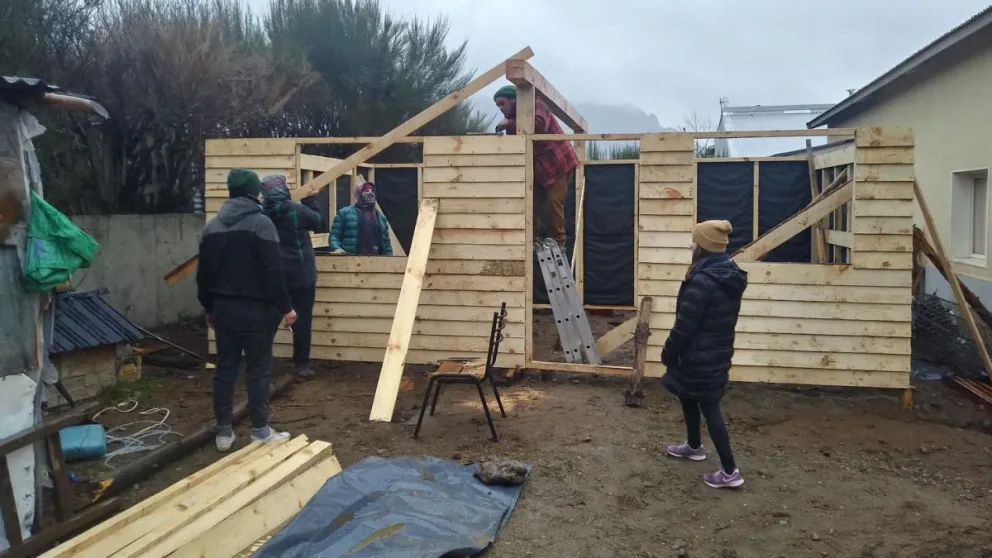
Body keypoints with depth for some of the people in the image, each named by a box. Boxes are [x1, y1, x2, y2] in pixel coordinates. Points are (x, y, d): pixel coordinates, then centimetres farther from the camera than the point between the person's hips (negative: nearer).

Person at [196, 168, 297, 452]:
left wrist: (209, 308, 24)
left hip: (223, 308, 6)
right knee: (258, 369, 1)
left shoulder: (212, 226, 9)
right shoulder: (260, 223, -12)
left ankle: (224, 433, 16)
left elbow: (203, 274, 14)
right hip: (255, 309, -6)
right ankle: (261, 432, 7)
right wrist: (285, 307, -10)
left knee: (225, 368, 10)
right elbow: (273, 271, -17)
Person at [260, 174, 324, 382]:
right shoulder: (297, 210, -14)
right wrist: (310, 200, 15)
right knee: (302, 319, 5)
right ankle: (301, 366, 8)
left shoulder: (260, 213, -3)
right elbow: (319, 222, 2)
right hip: (301, 274, -4)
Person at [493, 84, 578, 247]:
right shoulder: (514, 119, 14)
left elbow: (539, 125, -32)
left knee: (553, 204, -13)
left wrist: (509, 124, -26)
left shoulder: (535, 106, -9)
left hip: (559, 164, -8)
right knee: (532, 204, 2)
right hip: (539, 168, 8)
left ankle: (557, 244, -6)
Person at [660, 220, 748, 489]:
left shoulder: (702, 281, -25)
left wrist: (668, 354, -8)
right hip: (718, 353, 9)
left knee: (709, 408, 0)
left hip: (700, 357, -9)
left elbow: (684, 325, -22)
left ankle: (730, 471, 5)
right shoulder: (732, 276, 5)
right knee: (688, 396, 26)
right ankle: (694, 446, 43)